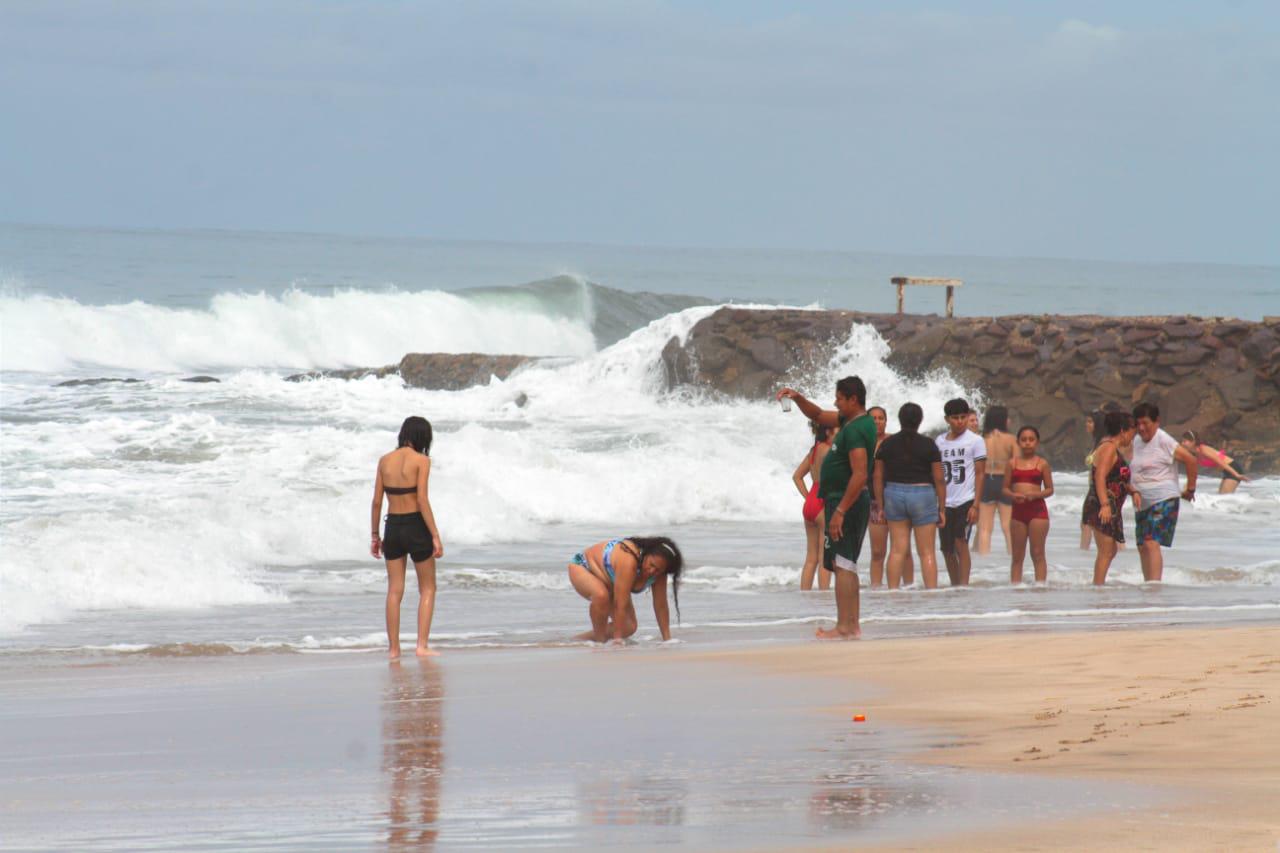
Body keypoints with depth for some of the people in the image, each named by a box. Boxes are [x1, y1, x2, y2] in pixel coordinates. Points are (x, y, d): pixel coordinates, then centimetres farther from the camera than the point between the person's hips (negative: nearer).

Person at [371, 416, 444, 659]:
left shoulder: (385, 461, 3)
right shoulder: (421, 461, -9)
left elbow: (377, 501, 4)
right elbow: (422, 500, -15)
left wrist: (375, 536, 13)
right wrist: (435, 536, -12)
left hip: (393, 528, 4)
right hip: (416, 527, -4)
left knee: (395, 591, 11)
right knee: (427, 589, 10)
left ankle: (393, 648, 10)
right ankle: (422, 645, 2)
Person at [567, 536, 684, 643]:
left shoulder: (658, 566, -23)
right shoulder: (628, 561, -44)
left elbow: (661, 605, -16)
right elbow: (621, 605, -42)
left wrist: (667, 639, -16)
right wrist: (617, 638, -41)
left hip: (608, 583, 7)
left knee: (629, 628, -5)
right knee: (601, 596, -41)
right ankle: (600, 639, -18)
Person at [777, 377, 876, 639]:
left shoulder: (856, 430, -20)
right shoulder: (850, 421, 12)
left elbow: (860, 475, -27)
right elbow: (818, 415, 28)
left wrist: (840, 512, -27)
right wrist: (798, 398, 10)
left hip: (846, 500, -11)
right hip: (844, 501, 11)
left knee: (842, 564, -11)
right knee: (846, 565, 14)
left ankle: (844, 627, -14)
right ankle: (852, 625, 16)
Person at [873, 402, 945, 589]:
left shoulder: (887, 444, 3)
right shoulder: (929, 445, -4)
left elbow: (878, 477, 5)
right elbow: (939, 479, -3)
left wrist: (880, 505, 12)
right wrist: (942, 508, 3)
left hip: (894, 495, 3)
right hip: (922, 495, -3)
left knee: (897, 550, 6)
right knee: (927, 552, 2)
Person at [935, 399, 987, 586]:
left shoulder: (975, 441, -1)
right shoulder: (940, 441, 11)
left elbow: (980, 474, -3)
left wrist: (976, 506, -11)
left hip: (966, 500, -5)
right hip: (945, 503, 5)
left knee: (960, 542, -17)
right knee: (947, 549, 7)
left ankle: (963, 585, -19)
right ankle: (954, 585, 20)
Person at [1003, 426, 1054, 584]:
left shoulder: (1042, 463, 3)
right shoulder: (1013, 463, 9)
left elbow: (1050, 489, 4)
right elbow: (1005, 488, 9)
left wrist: (1035, 494, -15)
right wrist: (1013, 495, -12)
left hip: (1037, 510, -3)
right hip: (1018, 510, 3)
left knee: (1038, 553, -3)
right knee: (1017, 555, 5)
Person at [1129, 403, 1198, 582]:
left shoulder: (1163, 441, -12)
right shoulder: (1137, 442, 12)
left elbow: (1191, 460, -13)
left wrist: (1190, 490, -6)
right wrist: (1135, 492, 9)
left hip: (1164, 501, -9)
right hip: (1143, 504, 9)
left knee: (1152, 543, -21)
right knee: (1143, 547, 9)